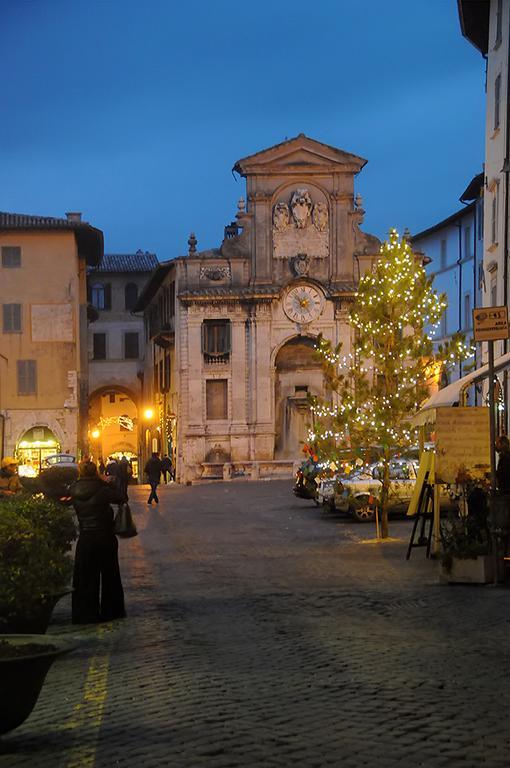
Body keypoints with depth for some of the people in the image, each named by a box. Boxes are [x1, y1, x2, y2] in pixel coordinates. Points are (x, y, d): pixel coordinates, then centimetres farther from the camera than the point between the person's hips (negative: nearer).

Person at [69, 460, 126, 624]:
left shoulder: (74, 491, -6)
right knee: (109, 575, 13)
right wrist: (109, 484, 2)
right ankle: (111, 611, 20)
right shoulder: (102, 490, -15)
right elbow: (121, 498, -7)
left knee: (85, 578, 10)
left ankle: (85, 614, 11)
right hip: (105, 538, -2)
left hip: (85, 541, 2)